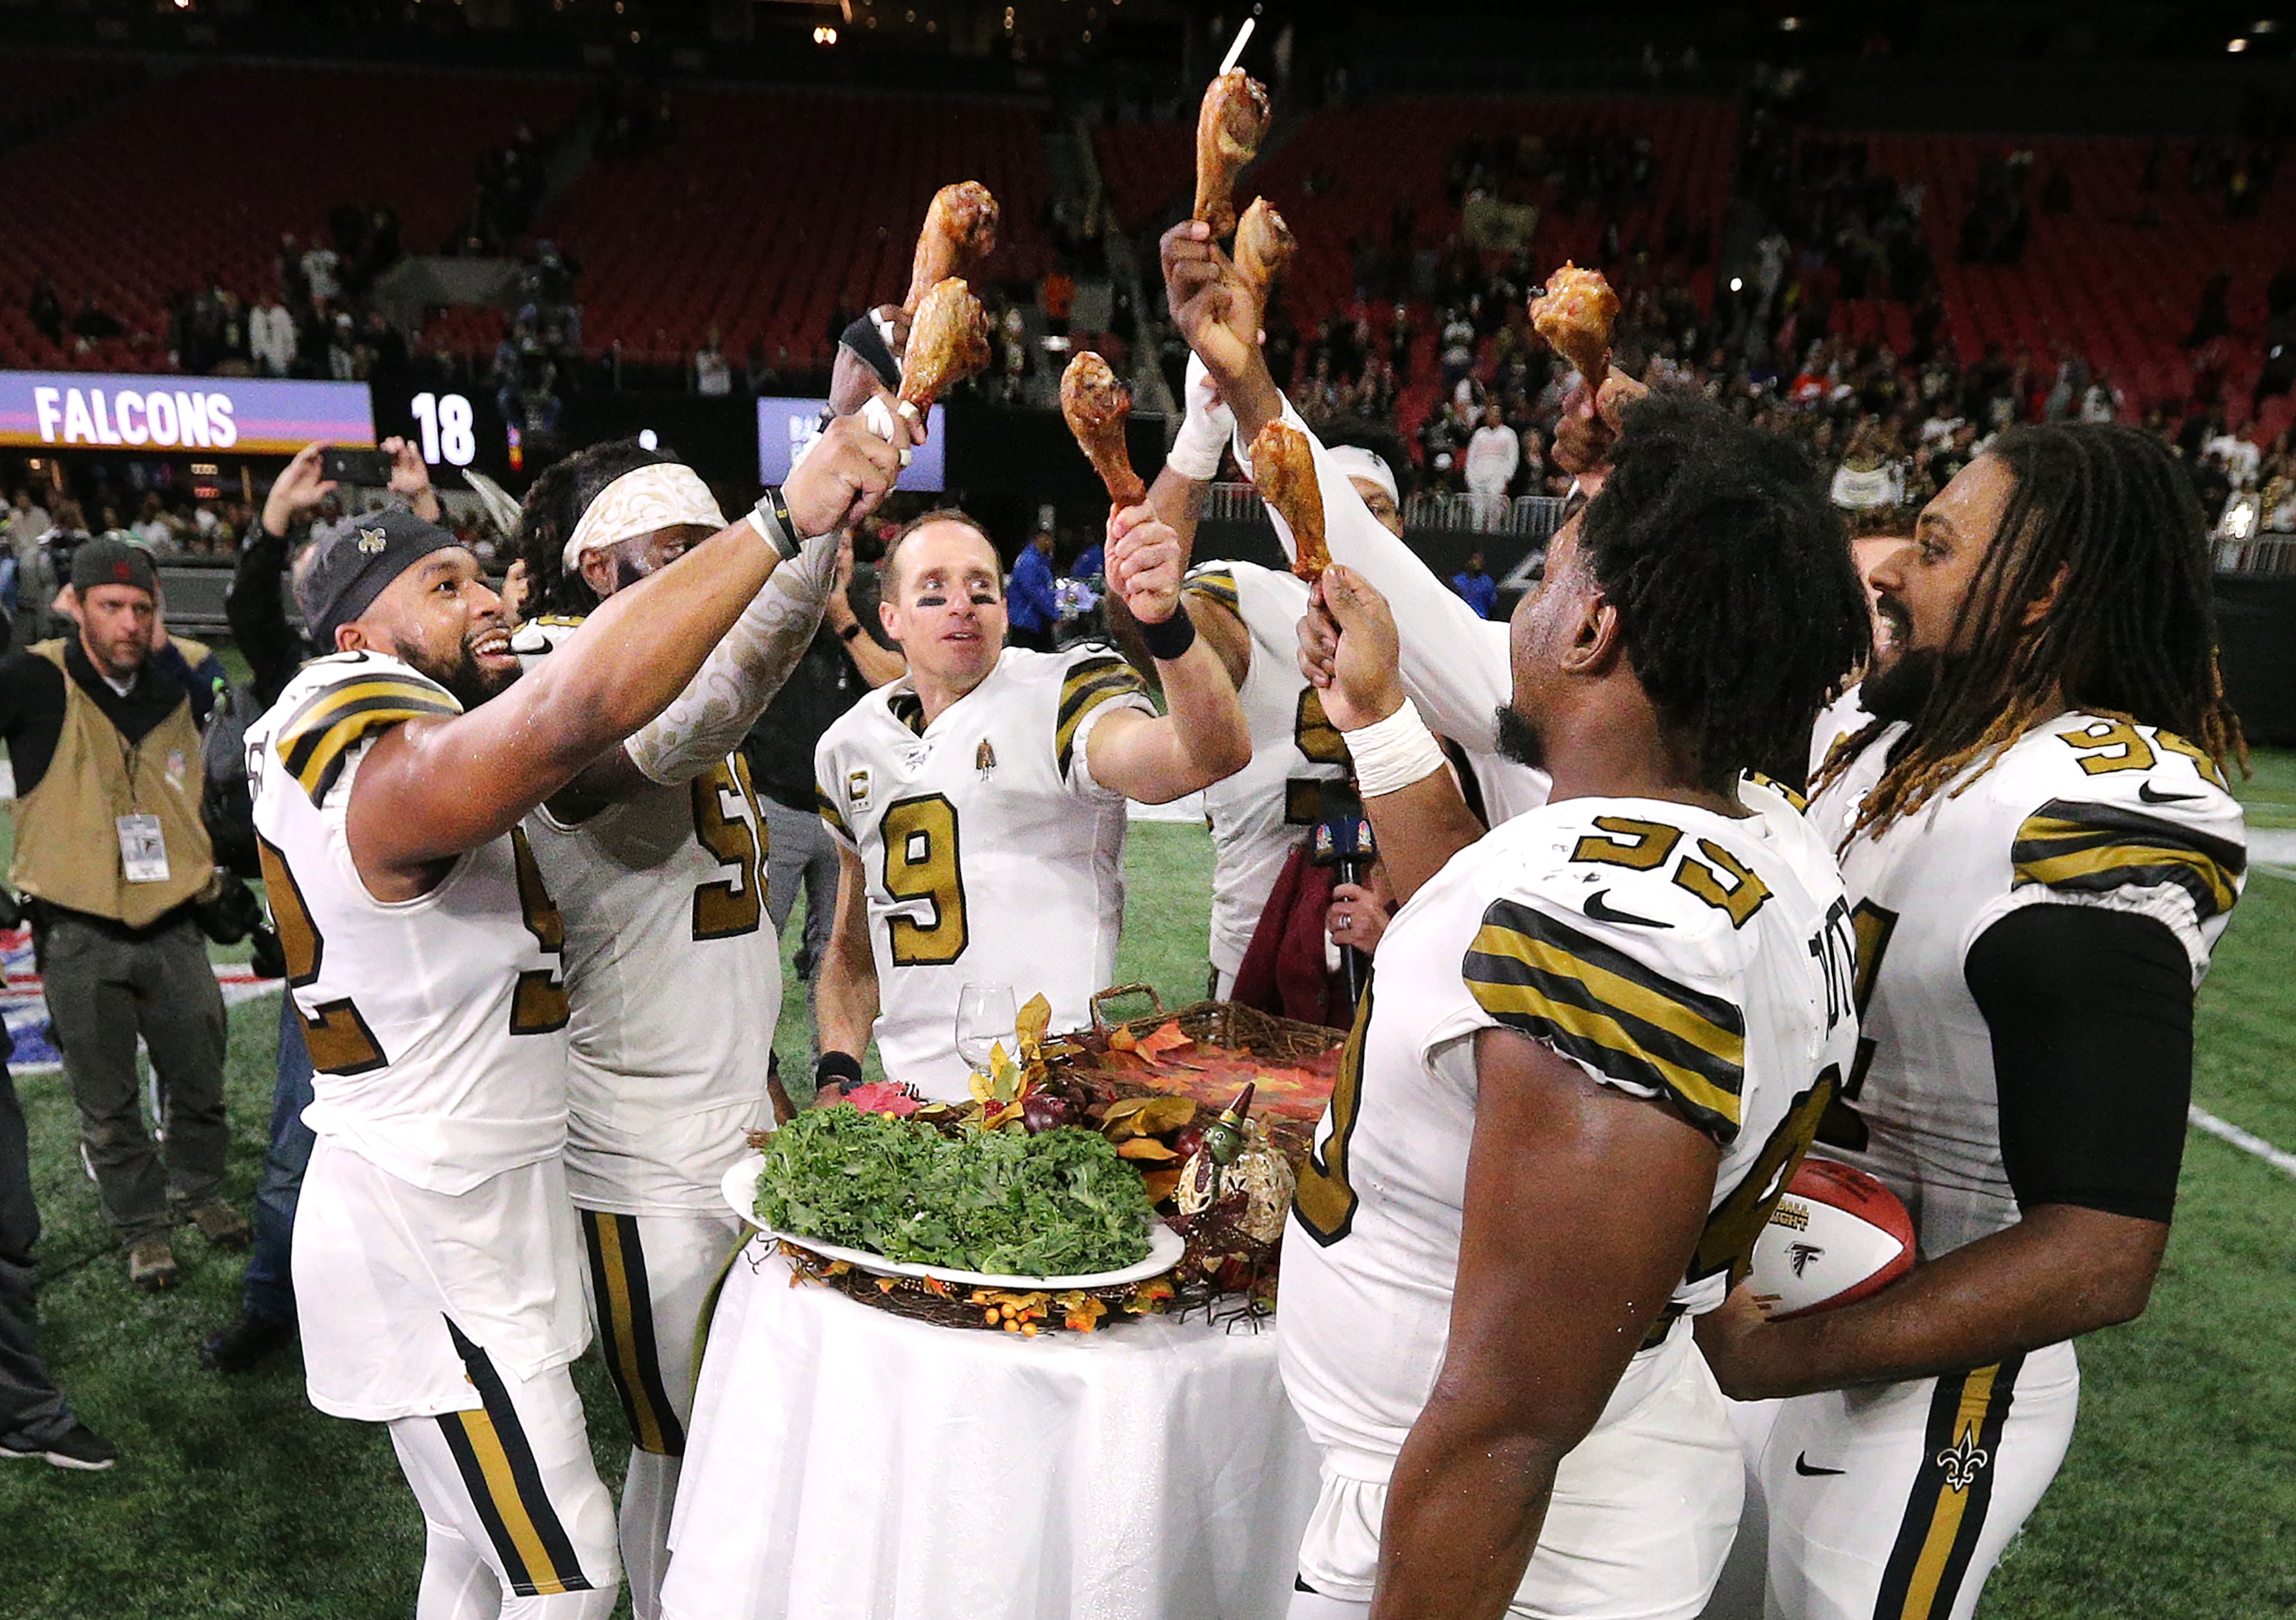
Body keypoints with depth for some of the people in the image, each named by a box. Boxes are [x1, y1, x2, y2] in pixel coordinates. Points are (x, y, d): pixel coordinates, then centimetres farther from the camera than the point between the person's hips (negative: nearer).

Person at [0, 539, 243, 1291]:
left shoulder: (181, 677, 2)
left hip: (173, 929, 3)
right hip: (79, 941, -3)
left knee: (200, 1082, 16)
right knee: (108, 1106, 11)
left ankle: (198, 1191, 40)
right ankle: (143, 1226, 30)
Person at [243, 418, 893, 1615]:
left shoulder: (342, 742, 8)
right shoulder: (396, 771, -25)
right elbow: (576, 711, -44)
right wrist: (785, 520, -41)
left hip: (467, 1213, 10)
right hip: (432, 1245, -10)